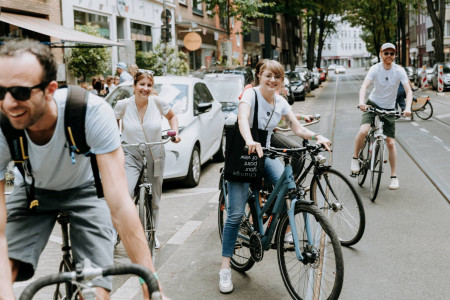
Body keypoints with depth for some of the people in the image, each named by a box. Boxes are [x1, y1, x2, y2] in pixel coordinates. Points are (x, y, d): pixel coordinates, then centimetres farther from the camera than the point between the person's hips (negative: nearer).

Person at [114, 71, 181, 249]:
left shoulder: (158, 102, -9)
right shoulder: (123, 105, -11)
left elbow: (172, 116, 10)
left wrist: (175, 131, -7)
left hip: (155, 156, 2)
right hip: (131, 156, -2)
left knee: (154, 199, 14)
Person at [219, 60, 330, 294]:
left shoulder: (281, 102, 2)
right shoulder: (251, 94, -15)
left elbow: (298, 128, -2)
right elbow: (243, 119, -34)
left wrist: (316, 136, -23)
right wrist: (250, 142, -53)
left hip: (264, 154, 5)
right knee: (236, 214, -8)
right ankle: (225, 268, 2)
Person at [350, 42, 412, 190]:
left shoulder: (399, 71, -11)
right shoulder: (375, 69, -14)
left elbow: (408, 91, -17)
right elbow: (364, 86, -27)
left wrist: (408, 108, -35)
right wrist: (361, 102, -46)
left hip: (389, 109, 1)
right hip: (373, 104, -1)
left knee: (390, 143, 0)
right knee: (363, 131, -26)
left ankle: (394, 177, 12)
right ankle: (355, 158, 0)